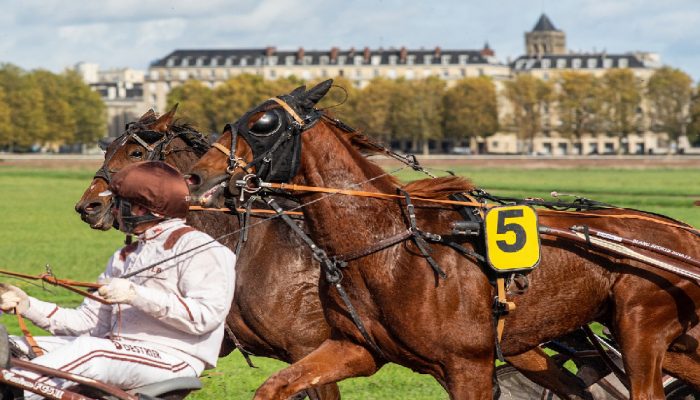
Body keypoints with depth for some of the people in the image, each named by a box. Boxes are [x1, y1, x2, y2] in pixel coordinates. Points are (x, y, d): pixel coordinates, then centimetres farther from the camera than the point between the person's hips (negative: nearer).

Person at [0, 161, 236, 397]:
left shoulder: (196, 247, -1)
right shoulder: (124, 257, 26)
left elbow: (206, 316, -16)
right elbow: (90, 321, 20)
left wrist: (135, 294, -19)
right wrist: (28, 307, 7)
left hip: (172, 360, -8)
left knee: (88, 349, -34)